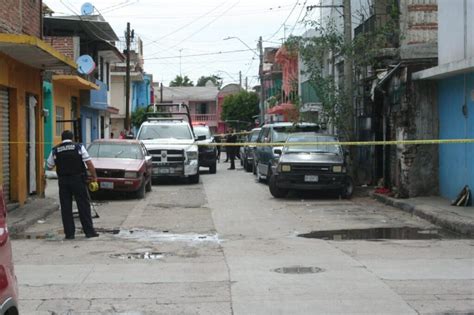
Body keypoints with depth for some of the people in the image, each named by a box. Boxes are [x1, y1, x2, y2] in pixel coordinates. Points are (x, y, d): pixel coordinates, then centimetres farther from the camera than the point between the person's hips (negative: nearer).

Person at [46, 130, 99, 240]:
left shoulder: (55, 150, 4)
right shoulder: (79, 147, -1)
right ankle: (89, 231, 3)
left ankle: (69, 233, 7)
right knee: (84, 206, 4)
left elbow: (49, 166, 12)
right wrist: (94, 176, 3)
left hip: (63, 181, 2)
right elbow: (89, 163, -6)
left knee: (66, 208, 7)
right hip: (78, 180, -2)